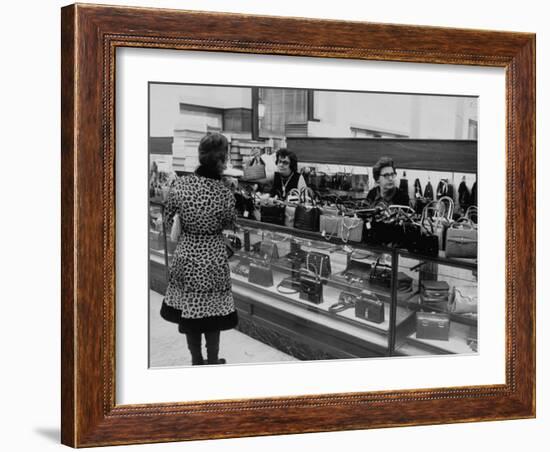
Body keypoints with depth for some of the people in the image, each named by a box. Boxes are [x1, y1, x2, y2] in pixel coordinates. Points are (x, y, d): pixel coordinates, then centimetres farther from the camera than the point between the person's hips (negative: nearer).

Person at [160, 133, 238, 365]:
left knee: (186, 310, 17)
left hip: (185, 255, 3)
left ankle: (196, 361, 30)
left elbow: (169, 220, -1)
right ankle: (212, 361, 28)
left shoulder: (180, 184, -13)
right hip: (212, 258, -2)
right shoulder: (225, 194, -19)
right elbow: (229, 223, -2)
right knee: (211, 313, 13)